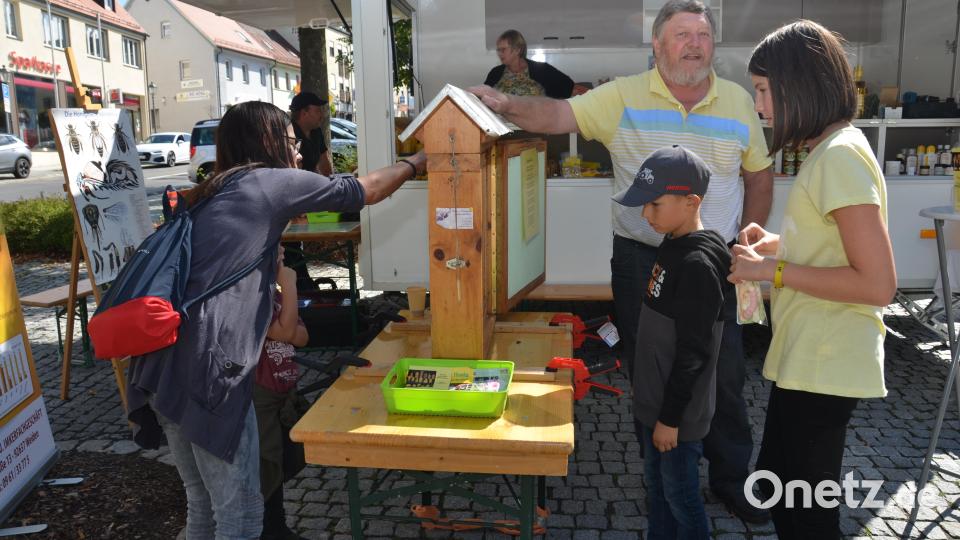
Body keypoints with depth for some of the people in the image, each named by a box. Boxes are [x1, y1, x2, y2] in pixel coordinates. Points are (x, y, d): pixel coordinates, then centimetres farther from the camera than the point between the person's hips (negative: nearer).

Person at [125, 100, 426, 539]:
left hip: (163, 366, 9)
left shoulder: (213, 194, 22)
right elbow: (365, 190, 9)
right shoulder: (270, 182, 0)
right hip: (205, 371, -9)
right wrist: (418, 162, 24)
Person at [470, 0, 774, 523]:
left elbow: (759, 176, 11)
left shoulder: (738, 101, 3)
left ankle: (732, 478, 32)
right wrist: (508, 105, -33)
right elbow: (557, 115, -14)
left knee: (724, 377, 11)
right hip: (640, 261, -1)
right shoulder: (623, 96, -4)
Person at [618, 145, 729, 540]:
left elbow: (692, 353, -22)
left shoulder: (697, 265, -23)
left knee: (679, 494, 8)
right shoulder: (673, 247, 5)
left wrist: (671, 417, -17)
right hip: (654, 401, 9)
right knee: (656, 484, 21)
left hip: (677, 411, -9)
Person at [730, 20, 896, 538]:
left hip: (825, 366, -10)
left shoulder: (840, 155, -20)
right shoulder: (830, 149, 11)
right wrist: (781, 244, 7)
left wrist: (773, 271, -20)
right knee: (777, 487, 23)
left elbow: (878, 283, -24)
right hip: (807, 358, 10)